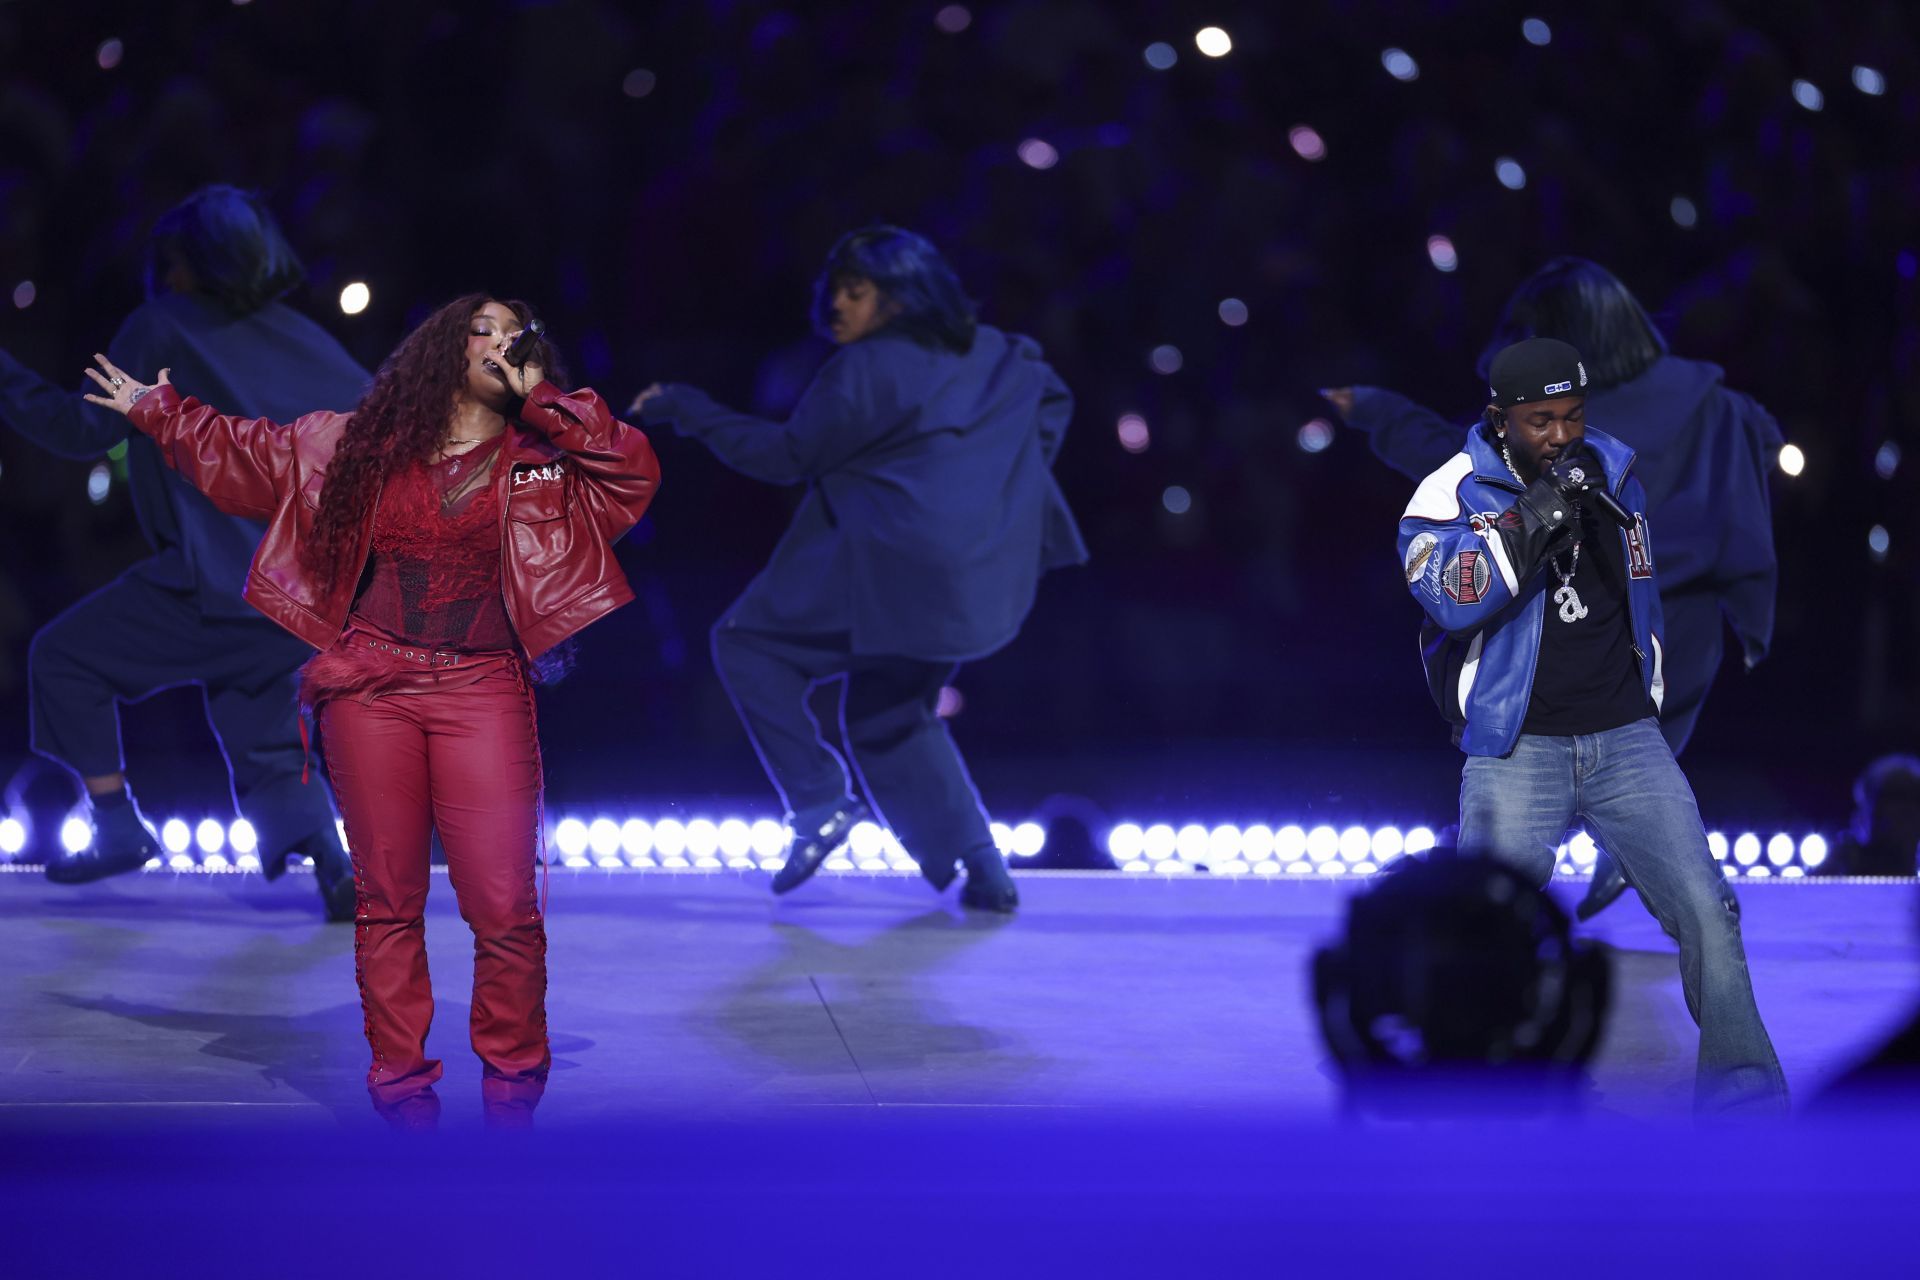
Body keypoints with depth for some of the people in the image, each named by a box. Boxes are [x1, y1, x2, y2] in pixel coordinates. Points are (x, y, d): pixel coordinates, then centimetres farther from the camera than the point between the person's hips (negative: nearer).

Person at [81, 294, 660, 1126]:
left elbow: (633, 471, -6)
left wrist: (539, 400, -3)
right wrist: (155, 411, 28)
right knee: (387, 898, 4)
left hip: (482, 691, -2)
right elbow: (244, 453, 24)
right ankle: (401, 1085, 12)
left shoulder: (540, 459, 10)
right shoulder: (361, 445, 14)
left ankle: (511, 1088, 6)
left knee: (504, 905, -8)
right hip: (373, 690, 2)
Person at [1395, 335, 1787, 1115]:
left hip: (1624, 740, 4)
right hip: (1515, 751, -4)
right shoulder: (1454, 491, -8)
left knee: (1706, 911, -6)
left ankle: (1746, 1097, 0)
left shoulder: (1611, 471, 8)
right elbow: (1451, 597, -26)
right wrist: (1533, 519, -31)